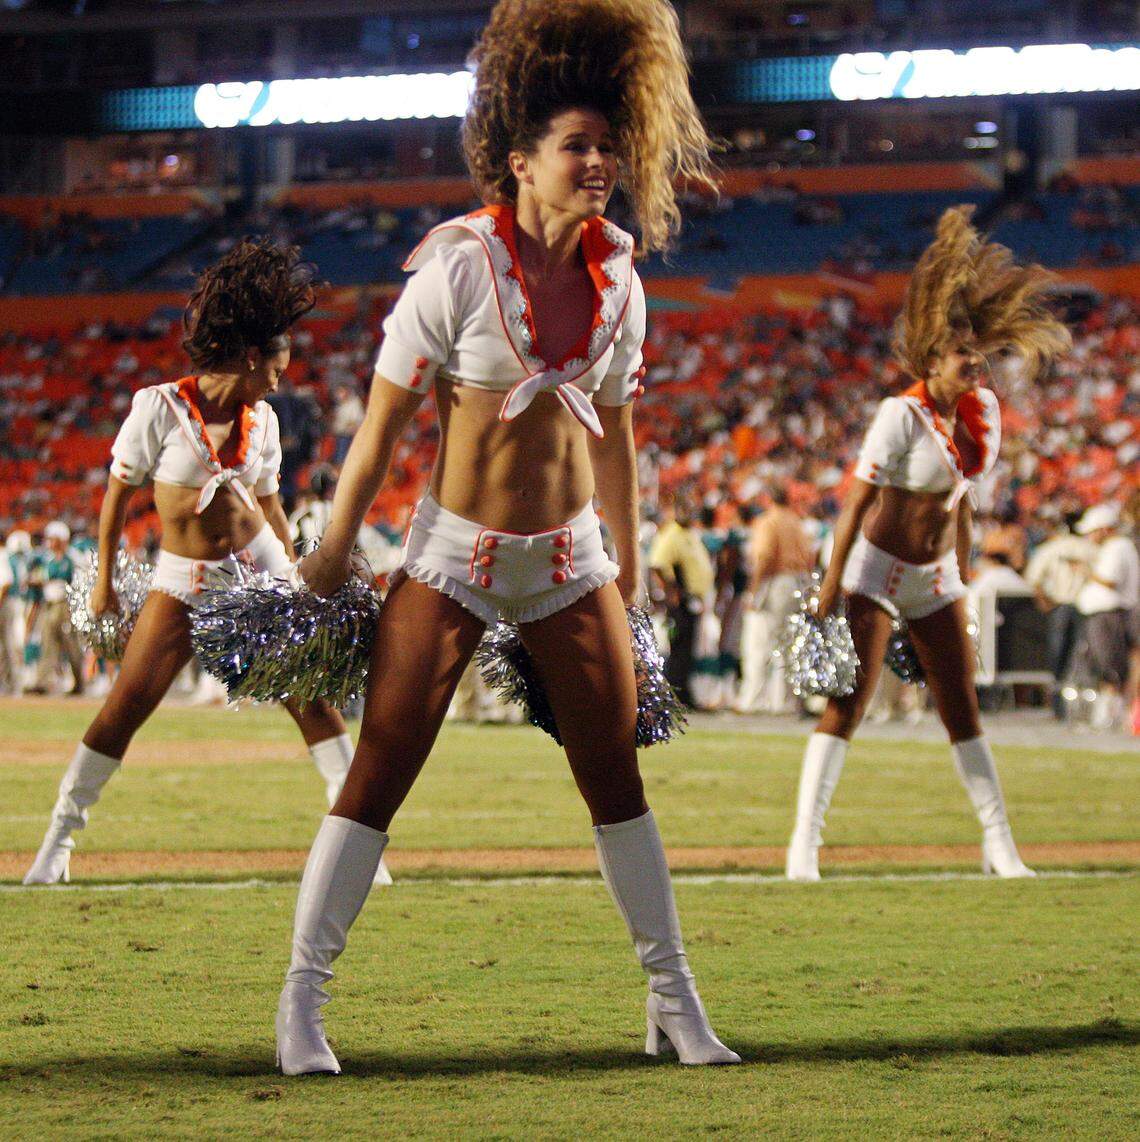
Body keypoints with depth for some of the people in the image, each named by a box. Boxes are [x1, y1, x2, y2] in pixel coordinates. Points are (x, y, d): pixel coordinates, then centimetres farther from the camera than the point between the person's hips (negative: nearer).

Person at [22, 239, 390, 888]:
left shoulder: (260, 418, 1)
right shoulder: (161, 407, -13)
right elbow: (119, 493, -5)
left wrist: (296, 577, 17)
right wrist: (105, 581, 0)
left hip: (258, 564, 3)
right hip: (185, 578, -3)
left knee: (312, 694, -5)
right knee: (126, 705, -7)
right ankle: (61, 837, 3)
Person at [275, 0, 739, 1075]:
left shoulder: (616, 279, 2)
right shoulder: (458, 267, -14)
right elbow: (383, 418, -9)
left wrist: (628, 568, 17)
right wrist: (332, 553, -6)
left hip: (569, 557, 5)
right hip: (455, 550, -5)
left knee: (615, 774, 7)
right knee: (379, 772, -6)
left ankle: (673, 1001, 15)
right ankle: (302, 999, 0)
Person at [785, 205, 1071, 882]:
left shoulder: (984, 410, 2)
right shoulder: (903, 416, -18)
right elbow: (858, 503, -17)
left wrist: (965, 573, 18)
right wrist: (830, 591, -19)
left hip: (936, 576, 7)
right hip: (879, 570, -6)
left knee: (964, 708, 9)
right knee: (847, 706, -10)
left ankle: (1000, 845, 14)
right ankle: (804, 844, -9)